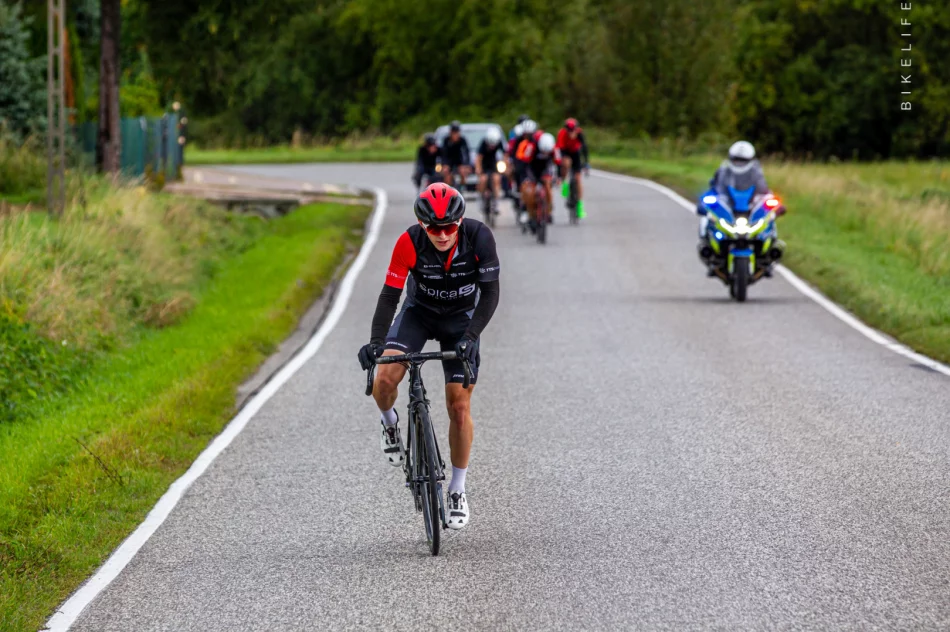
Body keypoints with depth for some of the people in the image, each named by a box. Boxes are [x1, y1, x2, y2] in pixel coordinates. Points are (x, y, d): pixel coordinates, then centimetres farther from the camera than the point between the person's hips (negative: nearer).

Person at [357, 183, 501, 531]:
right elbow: (390, 294, -27)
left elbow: (489, 293, -24)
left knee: (459, 407, -4)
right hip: (419, 311, 0)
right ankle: (390, 423, 10)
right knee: (385, 378, -25)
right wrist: (375, 342, -39)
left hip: (462, 319, 0)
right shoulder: (410, 242, -28)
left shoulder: (479, 237, -28)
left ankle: (457, 491, 12)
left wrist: (470, 336, -36)